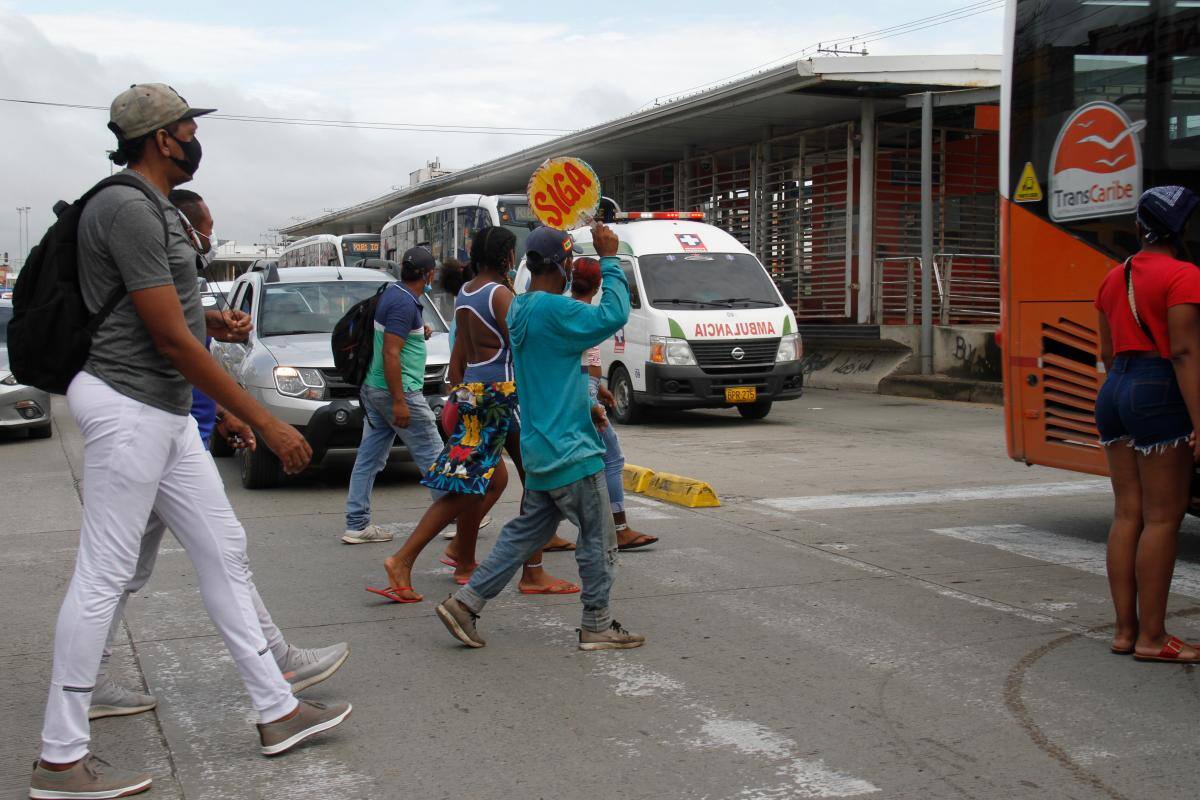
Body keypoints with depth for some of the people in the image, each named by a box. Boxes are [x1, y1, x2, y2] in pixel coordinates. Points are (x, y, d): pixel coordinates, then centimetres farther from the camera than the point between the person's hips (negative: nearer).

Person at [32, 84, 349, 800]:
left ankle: (278, 711, 19)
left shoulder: (155, 208, 15)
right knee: (104, 577, -5)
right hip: (129, 409, -10)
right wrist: (266, 422, -18)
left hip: (167, 411, 10)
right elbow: (172, 341, -20)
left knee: (225, 553, 11)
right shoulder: (129, 208, -16)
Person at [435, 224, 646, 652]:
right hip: (570, 450, -9)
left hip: (542, 449, 9)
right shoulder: (552, 308, -19)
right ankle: (598, 627, 13)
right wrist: (609, 260, -17)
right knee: (599, 539, 4)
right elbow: (613, 316, -24)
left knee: (525, 533, 15)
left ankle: (465, 603, 11)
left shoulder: (520, 308, 11)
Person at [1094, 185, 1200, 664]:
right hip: (1160, 395, -8)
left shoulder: (1114, 278, 15)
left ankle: (1125, 630, 12)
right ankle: (1152, 637, -1)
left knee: (1127, 513, 9)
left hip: (1114, 392, 8)